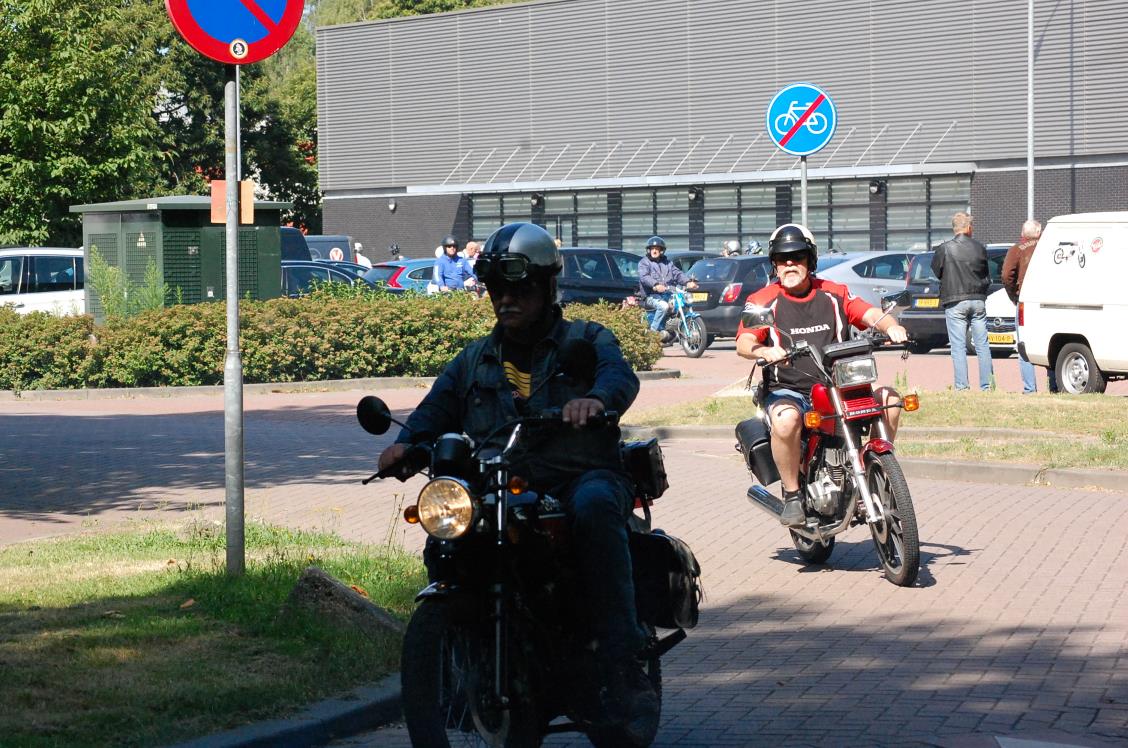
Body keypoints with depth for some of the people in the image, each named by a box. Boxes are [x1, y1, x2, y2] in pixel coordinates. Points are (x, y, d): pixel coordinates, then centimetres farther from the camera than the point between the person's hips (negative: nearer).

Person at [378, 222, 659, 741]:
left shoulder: (586, 340, 12)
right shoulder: (474, 360, 24)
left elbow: (619, 374, -11)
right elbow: (437, 408, 11)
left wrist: (596, 397, -36)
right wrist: (407, 442, -13)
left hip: (580, 477, -3)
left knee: (594, 505, -39)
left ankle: (622, 664, -40)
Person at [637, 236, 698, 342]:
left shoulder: (667, 262, 24)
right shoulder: (644, 262, 6)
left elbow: (677, 273, 11)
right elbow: (644, 277, -13)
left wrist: (688, 282, -10)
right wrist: (656, 285, -33)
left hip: (667, 294, 6)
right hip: (651, 296, -6)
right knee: (663, 306, -35)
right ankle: (654, 331, -25)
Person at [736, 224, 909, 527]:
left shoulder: (834, 294, 14)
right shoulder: (763, 300, 3)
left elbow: (871, 314, 2)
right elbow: (743, 342, -11)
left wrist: (892, 326, -22)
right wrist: (766, 351, -34)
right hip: (787, 391, -3)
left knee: (890, 399, -19)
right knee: (786, 419, -38)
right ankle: (792, 495, -19)